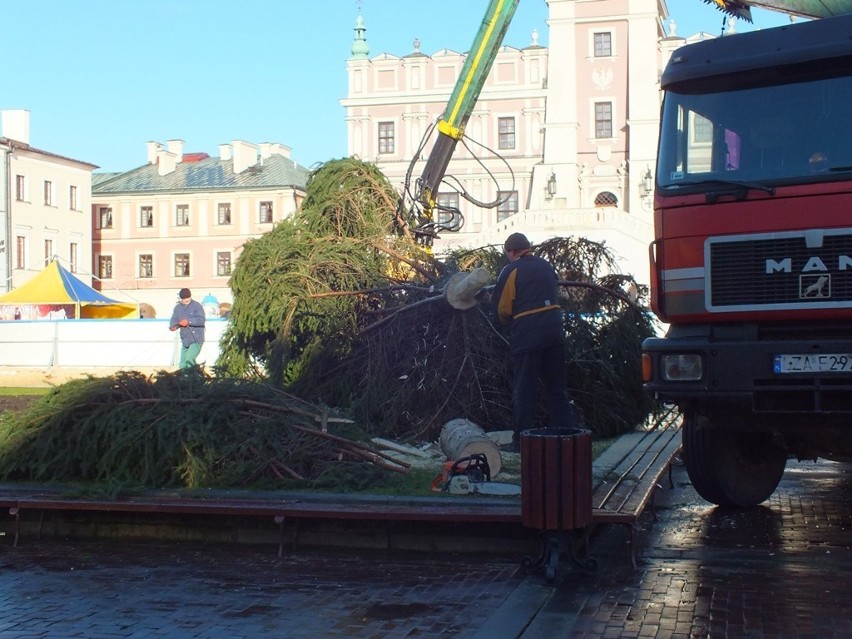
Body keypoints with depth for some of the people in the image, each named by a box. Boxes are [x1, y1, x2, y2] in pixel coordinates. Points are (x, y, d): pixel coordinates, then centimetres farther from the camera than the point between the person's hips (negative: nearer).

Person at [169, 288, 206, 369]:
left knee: (189, 360, -22)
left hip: (196, 340, -7)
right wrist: (173, 326, -16)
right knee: (183, 365, 9)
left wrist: (188, 321, -31)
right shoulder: (178, 307, 12)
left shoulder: (197, 306, -7)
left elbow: (201, 320, -19)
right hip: (185, 341, 7)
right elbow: (174, 319, 7)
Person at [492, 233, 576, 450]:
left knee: (524, 389, 1)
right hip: (555, 330, 6)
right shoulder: (546, 266, 13)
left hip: (527, 334, -5)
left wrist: (509, 322, 15)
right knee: (557, 385, 14)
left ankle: (521, 440, 3)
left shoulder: (511, 271, -5)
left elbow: (502, 309, -4)